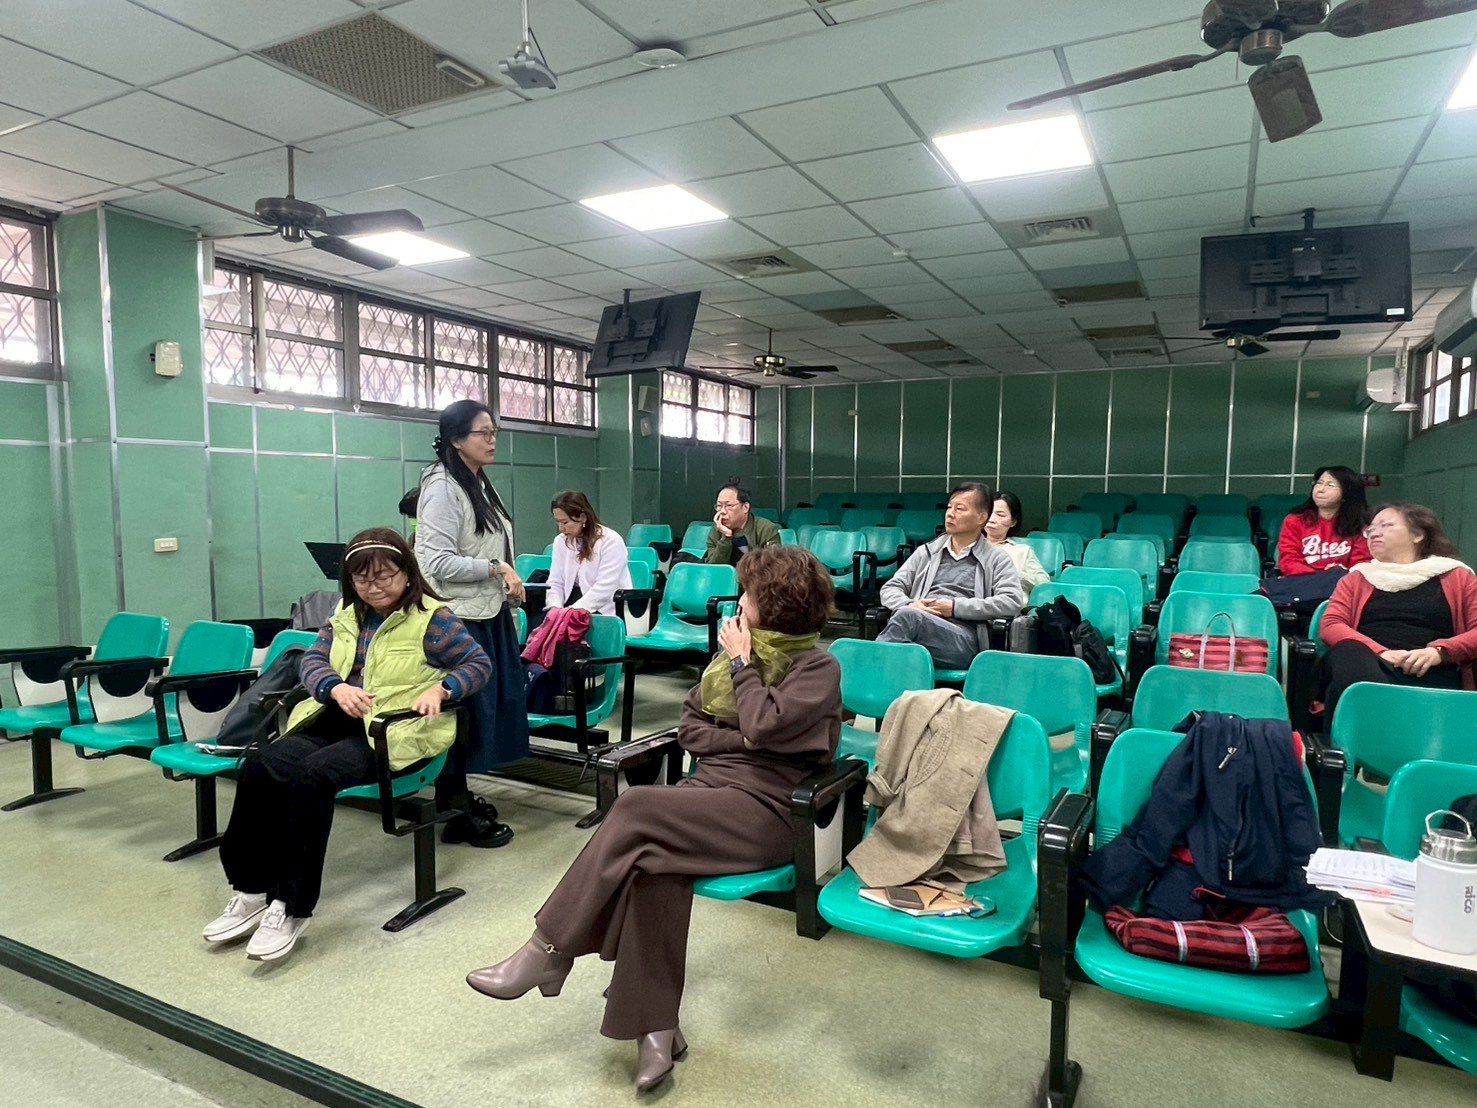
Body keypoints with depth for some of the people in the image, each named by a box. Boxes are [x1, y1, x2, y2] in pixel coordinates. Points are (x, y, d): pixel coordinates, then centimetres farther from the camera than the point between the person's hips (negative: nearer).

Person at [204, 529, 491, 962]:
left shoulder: (432, 618, -4)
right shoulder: (347, 614, 15)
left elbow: (479, 663, -3)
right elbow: (313, 658, 10)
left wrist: (440, 689, -22)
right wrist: (336, 688, -12)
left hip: (394, 733, -6)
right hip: (336, 720, 7)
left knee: (309, 776, -30)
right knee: (259, 765, -19)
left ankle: (293, 907, -20)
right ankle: (252, 890, -10)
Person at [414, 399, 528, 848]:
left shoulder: (481, 484, 12)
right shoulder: (443, 488, -16)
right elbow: (438, 561, -22)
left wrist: (507, 584, 16)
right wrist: (495, 568, -21)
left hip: (489, 615, 9)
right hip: (458, 619, -9)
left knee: (490, 704, 16)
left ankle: (458, 794, 32)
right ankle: (456, 815, 12)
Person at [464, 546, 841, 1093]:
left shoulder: (820, 668, -3)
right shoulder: (738, 647, 15)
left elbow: (764, 726, -19)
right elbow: (689, 726, 13)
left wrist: (741, 664, -7)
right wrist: (741, 740, -4)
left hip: (765, 808, -6)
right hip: (711, 786, 6)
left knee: (637, 808, -27)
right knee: (656, 856, -28)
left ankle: (548, 952, -15)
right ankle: (656, 1026, -18)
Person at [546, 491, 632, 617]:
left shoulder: (611, 541, -11)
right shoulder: (561, 541, 9)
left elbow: (603, 589, -19)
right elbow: (555, 583, 7)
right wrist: (555, 609, -12)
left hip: (605, 611, -6)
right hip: (572, 604, 6)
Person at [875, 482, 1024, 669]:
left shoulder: (996, 559, 15)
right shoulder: (926, 552, 25)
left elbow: (1012, 601, -1)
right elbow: (890, 589, 19)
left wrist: (955, 607, -7)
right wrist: (909, 605, -5)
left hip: (963, 638, -3)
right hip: (920, 627, 3)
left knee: (907, 616, -35)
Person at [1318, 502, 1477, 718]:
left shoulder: (1456, 577, 23)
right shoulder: (1358, 577, 25)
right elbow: (1330, 625, 9)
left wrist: (1439, 651, -10)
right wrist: (1381, 652, -9)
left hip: (1428, 673, 0)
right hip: (1367, 667, 1)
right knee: (1348, 653, -39)